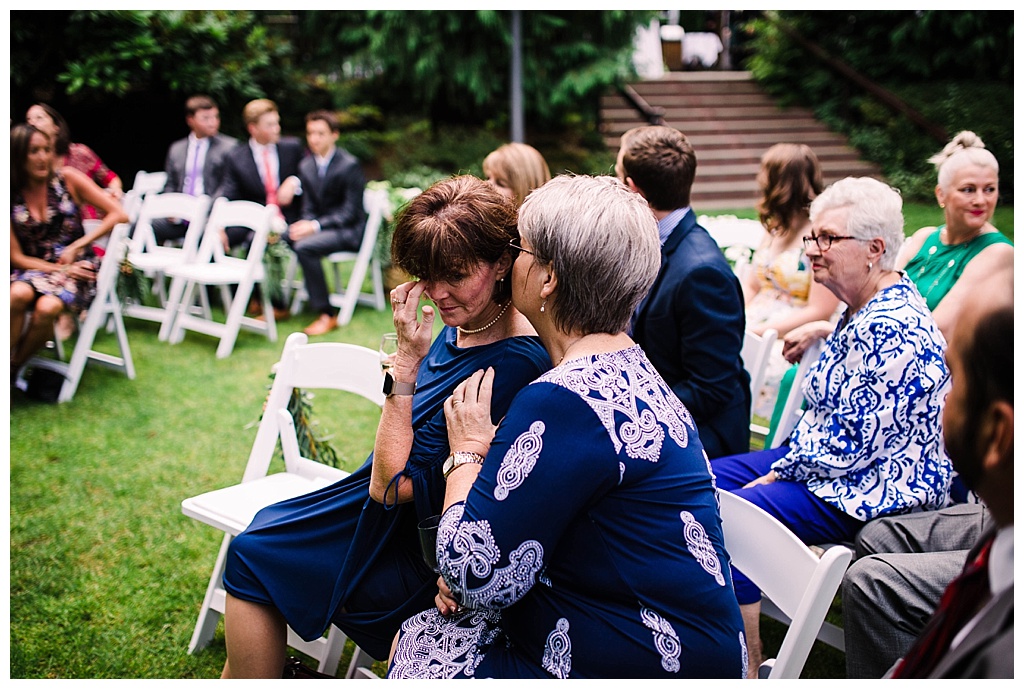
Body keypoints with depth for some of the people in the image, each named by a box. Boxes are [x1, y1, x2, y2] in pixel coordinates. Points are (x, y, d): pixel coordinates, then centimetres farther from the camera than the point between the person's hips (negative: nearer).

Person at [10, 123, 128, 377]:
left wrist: (76, 247, -11)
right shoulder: (12, 197, 1)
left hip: (77, 267, -1)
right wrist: (58, 269, -13)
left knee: (47, 307, -33)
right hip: (35, 268, 1)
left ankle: (15, 366, -10)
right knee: (18, 294, -35)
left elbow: (118, 214, -7)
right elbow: (16, 257, 2)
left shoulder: (67, 179, -2)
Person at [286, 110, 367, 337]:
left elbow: (350, 212, -14)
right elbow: (309, 207, 13)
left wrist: (315, 226, -24)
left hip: (348, 230, -7)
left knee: (304, 246, -34)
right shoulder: (306, 165, 9)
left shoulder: (349, 165, -11)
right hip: (319, 225, 7)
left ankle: (327, 315, -26)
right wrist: (305, 225, -11)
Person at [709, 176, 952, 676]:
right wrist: (784, 463, 5)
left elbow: (853, 445, -25)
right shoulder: (863, 309, 8)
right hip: (825, 461, 11)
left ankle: (748, 665, -7)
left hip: (877, 490, -11)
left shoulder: (888, 329, -25)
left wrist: (777, 476, -14)